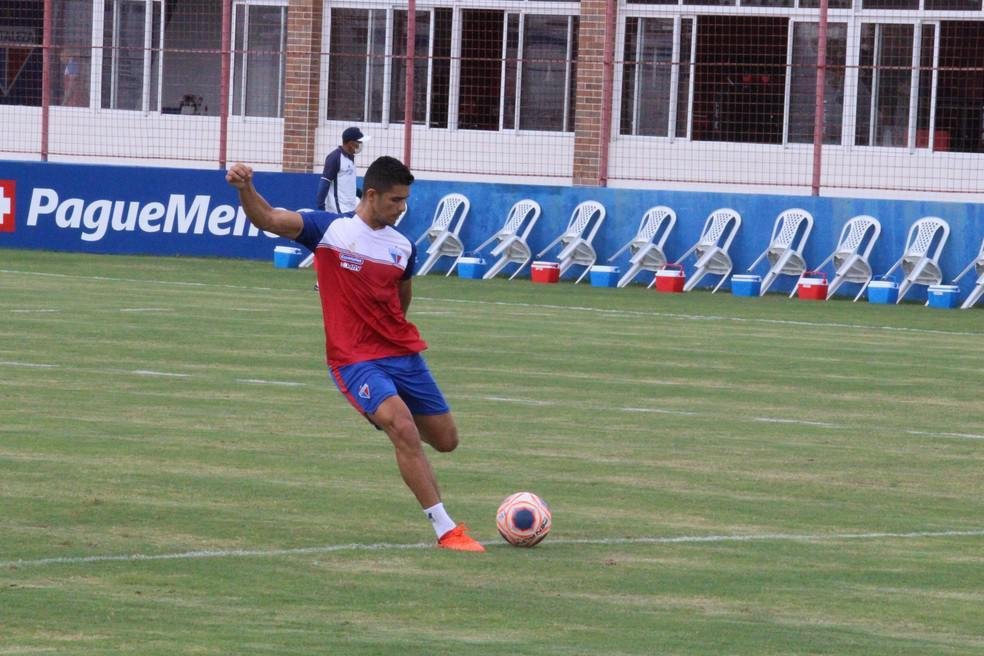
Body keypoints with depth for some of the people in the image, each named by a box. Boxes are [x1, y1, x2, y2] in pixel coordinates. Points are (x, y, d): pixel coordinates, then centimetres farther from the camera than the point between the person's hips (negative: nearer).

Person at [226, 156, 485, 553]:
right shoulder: (329, 229, -8)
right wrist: (245, 188, -33)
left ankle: (386, 417, 45)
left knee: (445, 440, 11)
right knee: (404, 428, -26)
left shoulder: (402, 247, 6)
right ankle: (446, 530, -21)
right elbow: (267, 219, -17)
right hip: (355, 360, -6)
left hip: (403, 353, 6)